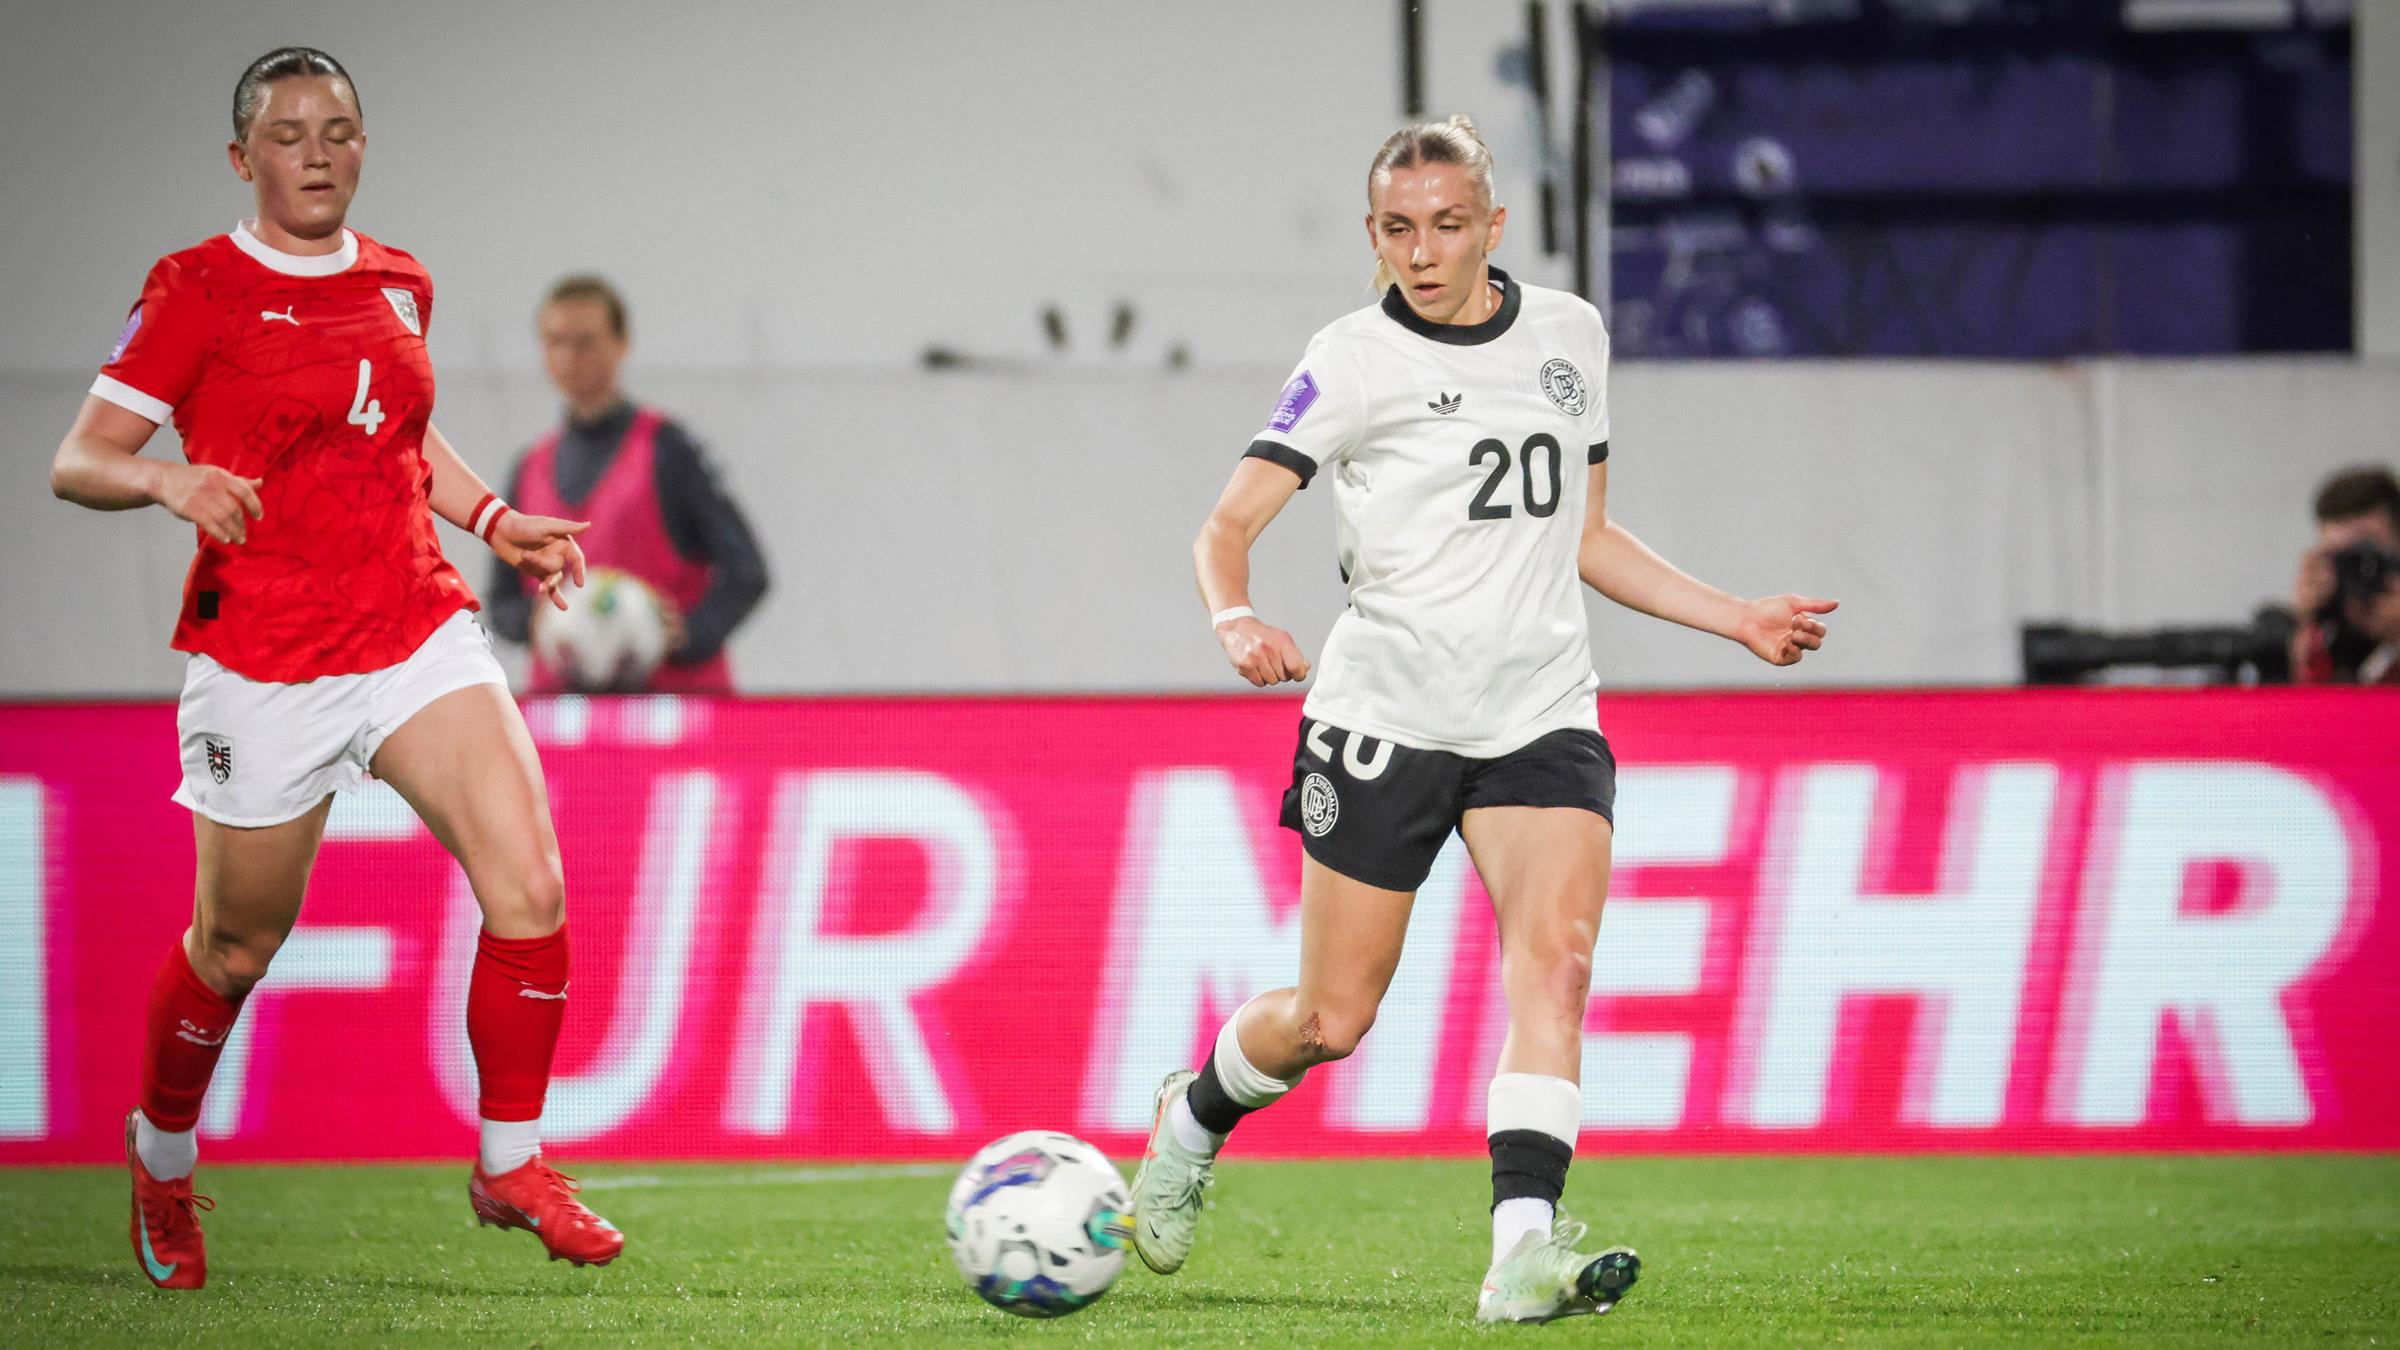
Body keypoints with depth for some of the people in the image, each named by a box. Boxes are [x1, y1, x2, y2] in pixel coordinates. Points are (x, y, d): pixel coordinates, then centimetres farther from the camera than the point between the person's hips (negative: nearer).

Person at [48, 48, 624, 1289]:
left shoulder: (397, 285, 11)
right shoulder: (196, 291, -6)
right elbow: (76, 462, -7)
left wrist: (496, 521, 15)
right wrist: (168, 479, -27)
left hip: (418, 633, 4)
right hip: (263, 661, -4)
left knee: (529, 887, -14)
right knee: (236, 947, 8)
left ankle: (511, 1168, 0)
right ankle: (160, 1164, 35)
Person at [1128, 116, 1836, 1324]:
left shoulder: (1568, 333, 11)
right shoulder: (1354, 361, -4)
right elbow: (1228, 524, -9)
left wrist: (1737, 620, 16)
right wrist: (1235, 620, -30)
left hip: (1541, 716, 3)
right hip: (1386, 714, -3)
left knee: (1557, 960, -21)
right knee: (1332, 1019, 2)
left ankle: (1524, 1255, -30)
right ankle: (1195, 1114, 35)